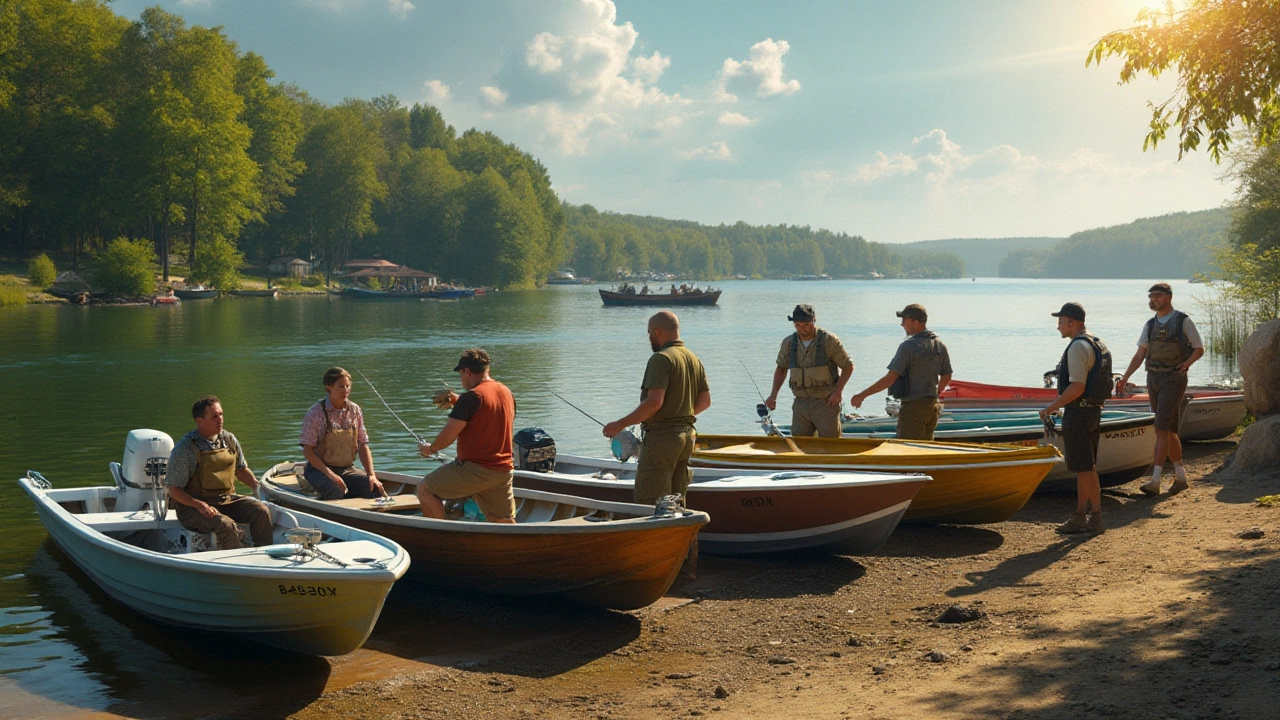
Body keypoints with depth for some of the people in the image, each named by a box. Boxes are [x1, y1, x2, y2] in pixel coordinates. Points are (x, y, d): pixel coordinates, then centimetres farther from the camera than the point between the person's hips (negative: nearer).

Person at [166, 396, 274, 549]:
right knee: (226, 524, -33)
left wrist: (256, 485, 2)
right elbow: (174, 490, -11)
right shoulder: (185, 449, -12)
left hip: (227, 500, 6)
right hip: (193, 507, -6)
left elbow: (241, 469, 22)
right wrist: (200, 505, -25)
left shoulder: (229, 440, 7)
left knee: (262, 512, -17)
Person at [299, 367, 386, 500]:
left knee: (376, 490, -21)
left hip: (347, 469, 5)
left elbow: (363, 446, 6)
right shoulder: (316, 413, -9)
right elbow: (307, 450, -11)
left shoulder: (355, 411, 5)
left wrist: (372, 475, -7)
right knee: (337, 491, -37)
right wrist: (329, 474, -22)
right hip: (319, 469, -5)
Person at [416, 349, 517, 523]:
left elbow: (448, 435, -14)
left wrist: (430, 449, 6)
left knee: (425, 490, 6)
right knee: (505, 522, 14)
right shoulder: (506, 393, 9)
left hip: (475, 468, -7)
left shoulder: (471, 397, -15)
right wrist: (458, 401, 24)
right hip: (504, 470, 7)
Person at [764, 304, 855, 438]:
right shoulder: (788, 343, 3)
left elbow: (848, 366, -1)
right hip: (800, 403, 4)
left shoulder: (829, 340, -8)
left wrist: (838, 391, -11)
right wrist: (773, 395, 9)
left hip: (826, 403, -4)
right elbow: (781, 367, 18)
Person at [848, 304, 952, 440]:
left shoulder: (908, 346, -16)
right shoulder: (939, 345, 7)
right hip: (932, 406, 8)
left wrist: (862, 395, -16)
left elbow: (890, 378, -20)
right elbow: (946, 377, 15)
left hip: (912, 406, -8)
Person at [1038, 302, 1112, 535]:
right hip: (1093, 410, 10)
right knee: (1086, 468, 13)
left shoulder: (1078, 347, -17)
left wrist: (1051, 407, -16)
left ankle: (1094, 517, 0)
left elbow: (1077, 387, -23)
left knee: (1085, 469, -4)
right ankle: (1081, 515, 19)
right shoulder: (1097, 344, 14)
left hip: (1078, 413, -10)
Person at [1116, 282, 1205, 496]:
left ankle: (1155, 480, -18)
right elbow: (1140, 354, 11)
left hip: (1173, 378, -6)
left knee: (1162, 429, -14)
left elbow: (1199, 349, 3)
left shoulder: (1183, 321, -2)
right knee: (1169, 430, 11)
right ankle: (1181, 477, 21)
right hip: (1153, 378, 6)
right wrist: (1124, 378, 1)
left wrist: (1186, 364, -16)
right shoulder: (1150, 325, 13)